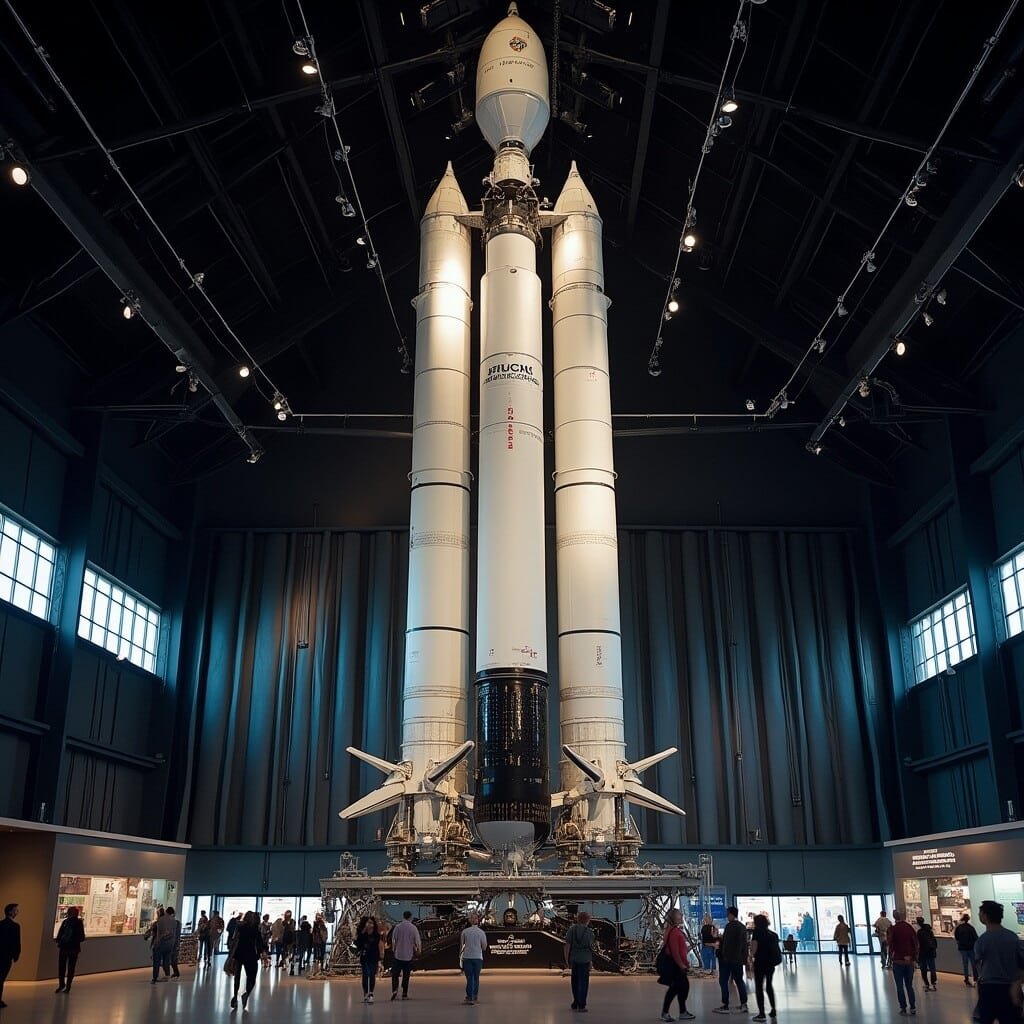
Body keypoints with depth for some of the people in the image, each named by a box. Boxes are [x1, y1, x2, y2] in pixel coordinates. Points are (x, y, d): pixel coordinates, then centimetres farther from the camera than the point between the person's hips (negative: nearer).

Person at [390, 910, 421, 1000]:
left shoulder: (397, 927, -4)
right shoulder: (413, 928, -7)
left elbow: (393, 941, 0)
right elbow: (418, 942, -6)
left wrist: (393, 950, 14)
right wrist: (418, 951, 10)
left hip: (398, 955, 0)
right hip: (409, 956, 0)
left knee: (395, 974, 8)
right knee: (406, 976, 11)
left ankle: (394, 990, -13)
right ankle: (404, 994, 14)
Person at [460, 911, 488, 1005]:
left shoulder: (465, 931, -4)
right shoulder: (481, 932, -4)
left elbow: (461, 944, 5)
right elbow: (484, 947, 1)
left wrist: (460, 954, 23)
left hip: (467, 957, 0)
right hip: (478, 957, 0)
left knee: (469, 978, 2)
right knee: (476, 978, 12)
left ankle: (469, 997, -6)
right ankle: (474, 997, 16)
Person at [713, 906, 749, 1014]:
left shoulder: (730, 926, -14)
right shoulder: (742, 927, 11)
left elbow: (726, 942, -20)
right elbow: (744, 944, 15)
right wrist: (744, 958, 18)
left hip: (728, 958, -8)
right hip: (739, 959, 8)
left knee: (723, 981, -2)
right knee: (739, 981, 13)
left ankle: (725, 1006, -3)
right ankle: (743, 1004, 12)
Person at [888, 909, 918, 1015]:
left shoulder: (892, 929, -10)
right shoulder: (910, 928, -1)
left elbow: (890, 946, -12)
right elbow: (915, 945, 1)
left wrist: (890, 960, -3)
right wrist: (915, 959, 10)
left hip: (898, 961, -3)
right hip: (909, 961, 3)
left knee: (900, 986, 6)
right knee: (909, 985, 15)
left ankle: (903, 1008, 6)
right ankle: (913, 1008, 12)